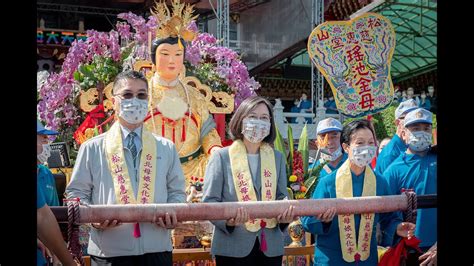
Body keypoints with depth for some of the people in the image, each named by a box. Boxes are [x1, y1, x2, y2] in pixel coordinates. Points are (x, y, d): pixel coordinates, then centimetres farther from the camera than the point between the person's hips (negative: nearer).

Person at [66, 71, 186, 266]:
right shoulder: (92, 148, 5)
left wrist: (173, 213, -6)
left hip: (156, 249, 2)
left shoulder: (167, 149, 12)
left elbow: (176, 191, 15)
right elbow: (76, 192, 6)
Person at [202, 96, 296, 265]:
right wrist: (227, 218, -23)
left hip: (270, 247, 4)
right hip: (233, 247, -3)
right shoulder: (222, 156, 0)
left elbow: (282, 197, 12)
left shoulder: (277, 158, 13)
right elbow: (209, 200, -4)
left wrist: (286, 214, -11)